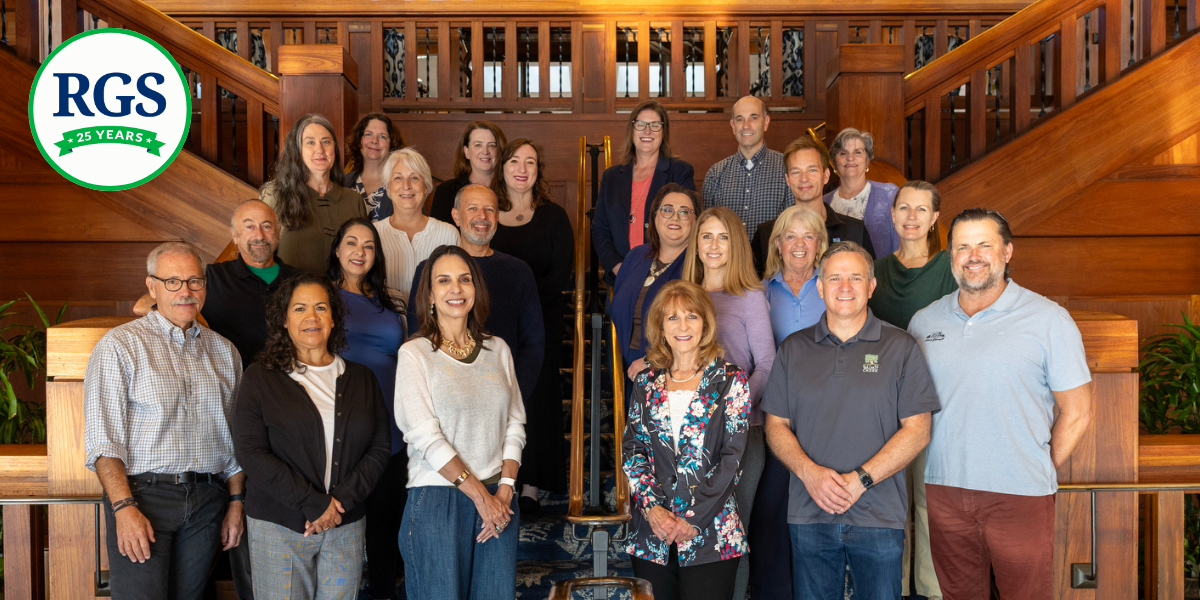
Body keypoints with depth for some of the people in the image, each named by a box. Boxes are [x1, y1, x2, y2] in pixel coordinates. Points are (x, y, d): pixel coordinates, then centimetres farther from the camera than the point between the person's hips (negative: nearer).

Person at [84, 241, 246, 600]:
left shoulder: (224, 351, 13)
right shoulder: (120, 345, -1)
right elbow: (102, 436, -7)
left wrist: (236, 503, 11)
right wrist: (124, 507, -15)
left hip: (207, 502, 4)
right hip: (142, 494, -3)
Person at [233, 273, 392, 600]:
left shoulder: (360, 379, 10)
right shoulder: (261, 377, 1)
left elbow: (380, 447, 5)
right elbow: (250, 451, -8)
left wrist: (342, 499, -10)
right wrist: (314, 504, -13)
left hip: (346, 525, 3)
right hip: (279, 527, -2)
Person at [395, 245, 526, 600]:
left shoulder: (497, 349, 9)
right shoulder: (415, 353, -3)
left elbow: (515, 424, 7)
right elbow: (425, 435, -10)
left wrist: (504, 490, -5)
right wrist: (479, 494, -11)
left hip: (498, 500, 4)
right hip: (436, 500, -4)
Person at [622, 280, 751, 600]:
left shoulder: (730, 380, 0)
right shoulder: (646, 382, 9)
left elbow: (732, 456, -6)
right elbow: (631, 450, 7)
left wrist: (694, 518, -12)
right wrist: (650, 507, -8)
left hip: (711, 535, -3)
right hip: (651, 533, 3)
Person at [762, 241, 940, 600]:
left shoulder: (900, 348, 2)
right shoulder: (793, 349, 9)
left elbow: (917, 431, -3)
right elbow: (776, 425, 8)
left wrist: (860, 480, -13)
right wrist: (809, 472, -10)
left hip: (879, 516, -2)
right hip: (809, 516, 2)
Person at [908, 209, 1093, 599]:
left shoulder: (1048, 320, -4)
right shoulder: (923, 322, 6)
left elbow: (1076, 412, -1)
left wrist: (1041, 471, 0)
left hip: (1020, 495, -3)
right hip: (944, 490, 3)